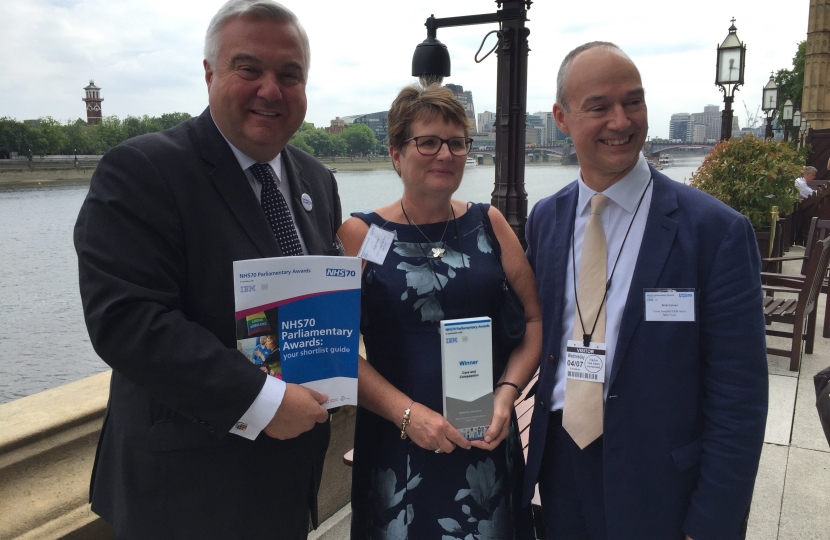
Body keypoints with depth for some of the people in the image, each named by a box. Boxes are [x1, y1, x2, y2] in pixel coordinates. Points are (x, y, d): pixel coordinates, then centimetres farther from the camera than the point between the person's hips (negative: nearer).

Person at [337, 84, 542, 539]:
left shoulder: (488, 223, 3)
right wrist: (407, 413, -16)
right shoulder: (360, 233, -5)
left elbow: (534, 318, 3)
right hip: (395, 441, -2)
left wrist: (507, 393, -10)